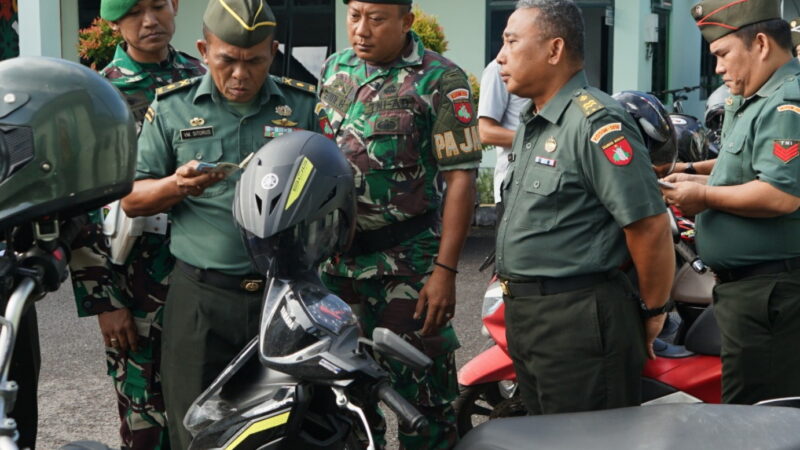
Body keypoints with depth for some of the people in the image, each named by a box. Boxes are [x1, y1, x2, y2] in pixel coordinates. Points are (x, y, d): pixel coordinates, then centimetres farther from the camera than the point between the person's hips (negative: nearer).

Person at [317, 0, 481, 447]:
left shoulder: (439, 80, -10)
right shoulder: (334, 69, 9)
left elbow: (461, 178, -13)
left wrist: (446, 270, -18)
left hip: (406, 264, -6)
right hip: (334, 256, 6)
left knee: (421, 390, 0)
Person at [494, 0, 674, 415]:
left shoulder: (595, 123, -18)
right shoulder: (530, 125, 14)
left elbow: (650, 227, -20)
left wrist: (653, 311, -10)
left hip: (579, 321, -10)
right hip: (526, 316, 10)